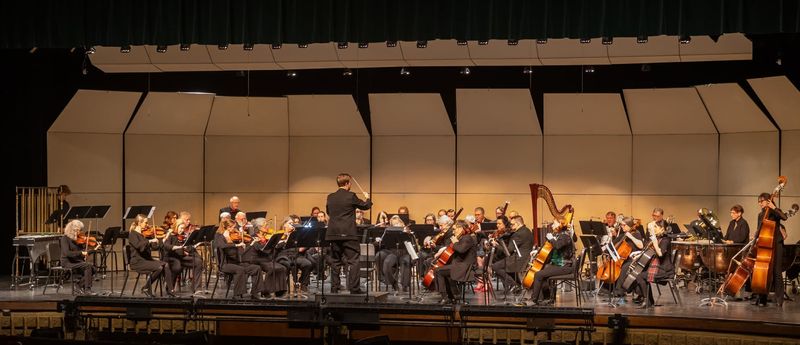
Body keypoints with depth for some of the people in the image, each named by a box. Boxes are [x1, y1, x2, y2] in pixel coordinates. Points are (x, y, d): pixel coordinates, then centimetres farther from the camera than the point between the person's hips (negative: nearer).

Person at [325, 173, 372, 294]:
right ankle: (354, 288, -4)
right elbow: (365, 206, 4)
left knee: (335, 261, 11)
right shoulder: (351, 196, -8)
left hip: (334, 233, 5)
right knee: (353, 261, 0)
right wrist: (367, 198, 24)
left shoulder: (330, 197, 6)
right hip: (348, 234, -5)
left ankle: (334, 287, 12)